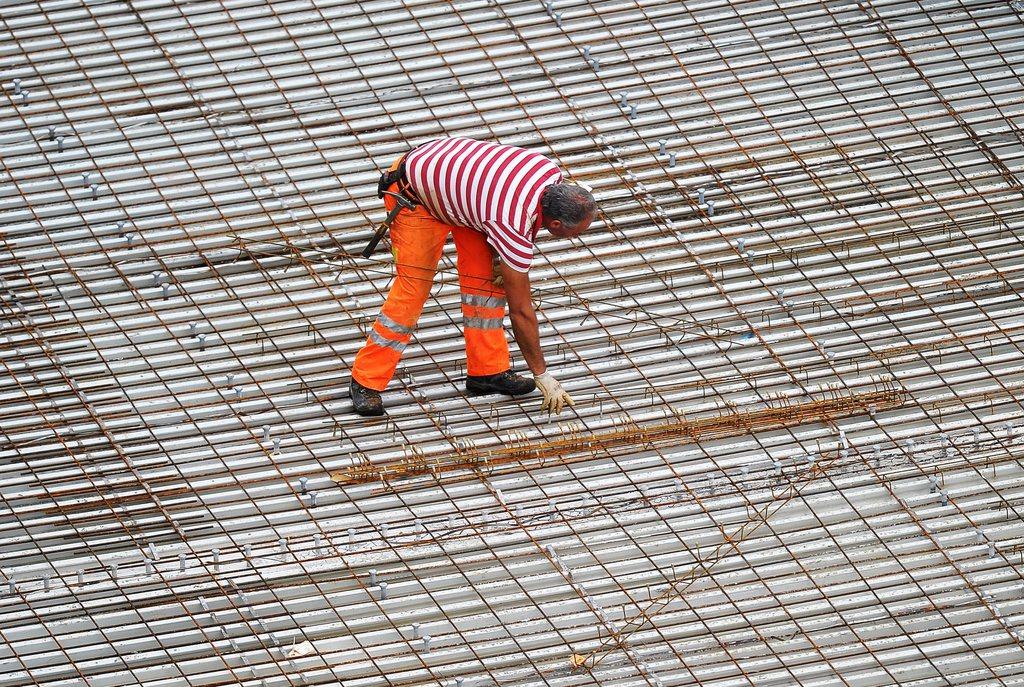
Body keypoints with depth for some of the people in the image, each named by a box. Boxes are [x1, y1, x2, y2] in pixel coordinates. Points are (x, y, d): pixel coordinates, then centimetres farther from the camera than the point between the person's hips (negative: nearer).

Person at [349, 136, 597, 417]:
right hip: (415, 195, -8)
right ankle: (366, 381, 0)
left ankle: (488, 370, 8)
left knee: (487, 278, 0)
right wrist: (542, 376, -16)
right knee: (412, 289, -10)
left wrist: (502, 254, -2)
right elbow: (520, 310, -25)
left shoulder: (553, 174, -17)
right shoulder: (513, 227, -35)